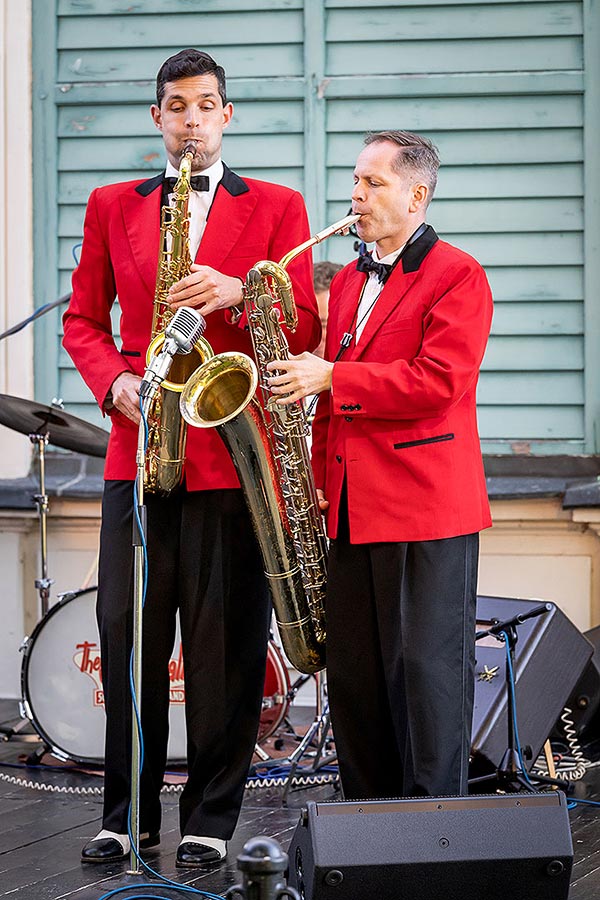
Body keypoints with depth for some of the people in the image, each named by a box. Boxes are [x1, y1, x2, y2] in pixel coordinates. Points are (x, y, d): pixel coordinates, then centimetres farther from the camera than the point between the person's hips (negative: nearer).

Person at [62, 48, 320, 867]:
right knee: (127, 634, 2)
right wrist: (115, 383, -3)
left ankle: (211, 818, 8)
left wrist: (237, 294, -16)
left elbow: (304, 330, 2)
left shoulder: (276, 208, 8)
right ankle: (129, 813, 12)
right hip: (137, 451, 2)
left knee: (225, 641, -1)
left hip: (233, 452, -2)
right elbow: (84, 320, 16)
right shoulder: (111, 207, 15)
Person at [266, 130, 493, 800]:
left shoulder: (457, 276, -4)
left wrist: (331, 379, -15)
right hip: (350, 511, 8)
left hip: (426, 508, -8)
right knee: (353, 676, 9)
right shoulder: (348, 281, 19)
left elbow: (438, 381, -17)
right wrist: (319, 476, 10)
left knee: (426, 671, -5)